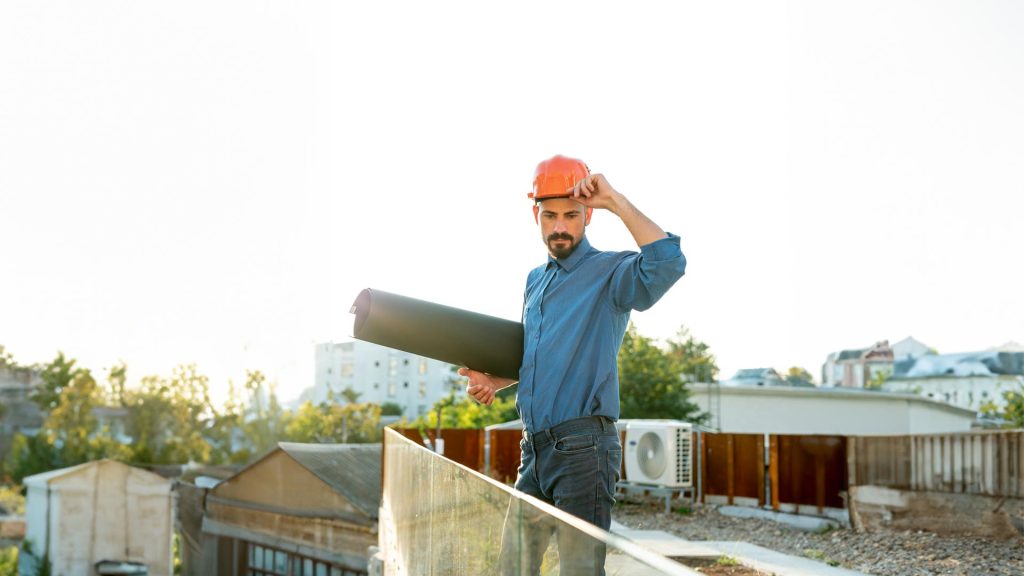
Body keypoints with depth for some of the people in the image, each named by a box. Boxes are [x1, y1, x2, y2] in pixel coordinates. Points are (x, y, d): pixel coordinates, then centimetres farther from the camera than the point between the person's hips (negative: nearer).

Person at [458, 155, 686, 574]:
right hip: (535, 446, 8)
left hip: (583, 448, -8)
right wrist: (493, 381, 14)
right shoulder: (535, 280, 20)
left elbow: (667, 261, -28)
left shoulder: (611, 273, -5)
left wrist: (615, 201, -22)